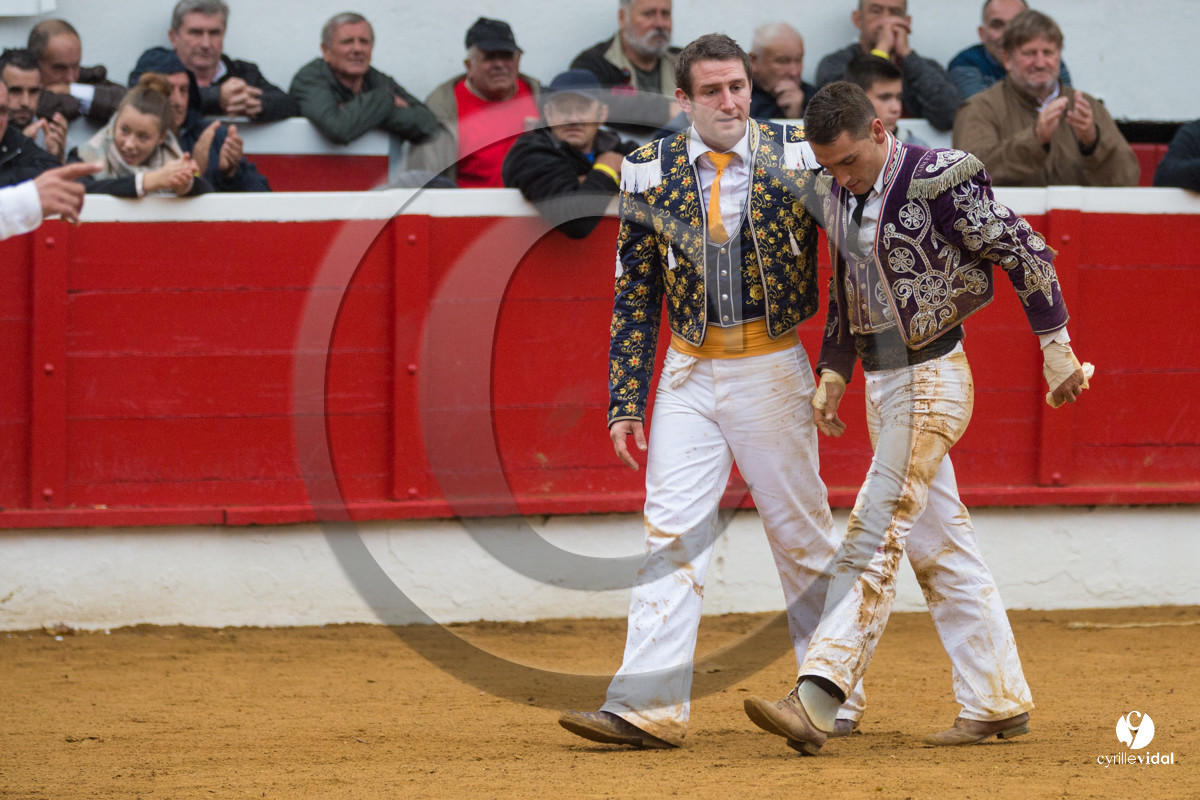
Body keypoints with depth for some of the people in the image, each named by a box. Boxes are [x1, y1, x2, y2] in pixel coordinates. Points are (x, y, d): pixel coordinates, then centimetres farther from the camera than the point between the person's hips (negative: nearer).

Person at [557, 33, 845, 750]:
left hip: (774, 370, -2)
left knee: (803, 534, 5)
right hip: (689, 372, 2)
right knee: (672, 534, -5)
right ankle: (649, 710, -10)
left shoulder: (800, 157, -4)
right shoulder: (651, 173, 1)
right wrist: (626, 401, 1)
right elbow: (635, 295, 5)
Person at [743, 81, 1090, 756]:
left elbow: (1026, 256, -12)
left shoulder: (939, 182, -17)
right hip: (882, 383, 8)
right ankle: (1000, 703, 15)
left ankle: (816, 702, -20)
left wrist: (1058, 354, -9)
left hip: (931, 379, -8)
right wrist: (833, 375, 16)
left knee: (874, 538, -14)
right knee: (941, 547, 10)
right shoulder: (839, 194, 7)